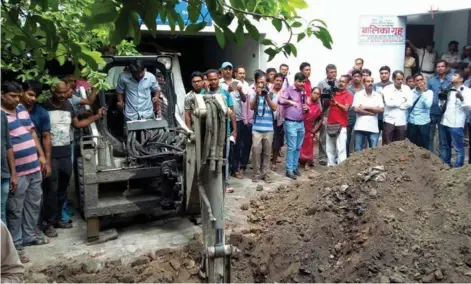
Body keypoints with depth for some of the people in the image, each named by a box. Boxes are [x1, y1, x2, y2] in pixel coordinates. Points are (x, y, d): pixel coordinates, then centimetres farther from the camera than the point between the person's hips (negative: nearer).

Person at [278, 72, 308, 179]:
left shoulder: (303, 92, 13)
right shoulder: (288, 90, -8)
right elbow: (280, 100, -24)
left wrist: (306, 107, 4)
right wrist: (290, 101, -33)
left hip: (301, 123, 7)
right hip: (291, 123, -7)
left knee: (298, 147, 12)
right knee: (291, 147, -5)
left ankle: (295, 167, 22)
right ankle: (289, 170, 2)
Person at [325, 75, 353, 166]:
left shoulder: (348, 94, 0)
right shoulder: (333, 92, 14)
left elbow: (345, 108, -12)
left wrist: (336, 102, -24)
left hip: (341, 125, -5)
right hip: (330, 124, 5)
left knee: (341, 148, -9)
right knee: (330, 148, 7)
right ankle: (330, 165, 14)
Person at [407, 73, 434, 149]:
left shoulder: (429, 92, -3)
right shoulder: (411, 92, 4)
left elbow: (428, 105, -19)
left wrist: (423, 92, -17)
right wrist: (406, 120, 8)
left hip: (423, 123, -2)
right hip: (411, 122, 2)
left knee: (423, 146, 4)